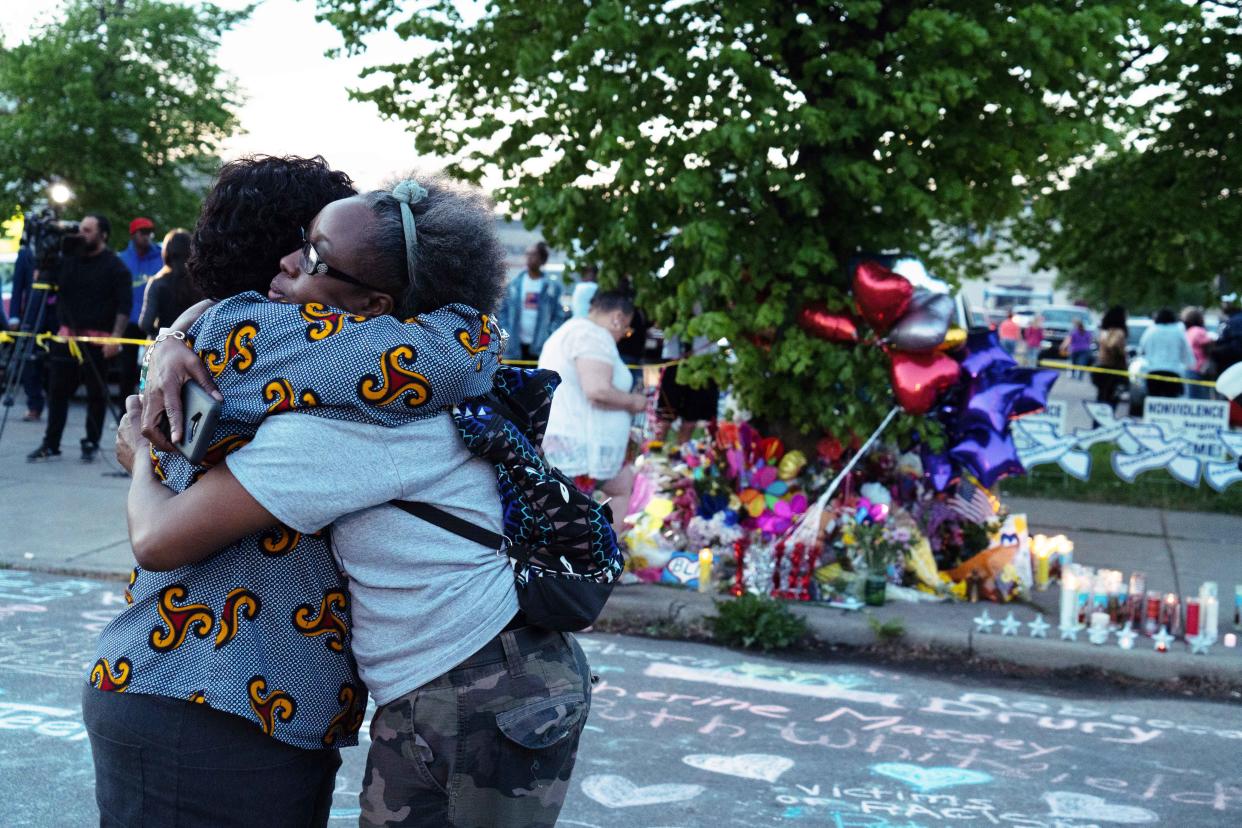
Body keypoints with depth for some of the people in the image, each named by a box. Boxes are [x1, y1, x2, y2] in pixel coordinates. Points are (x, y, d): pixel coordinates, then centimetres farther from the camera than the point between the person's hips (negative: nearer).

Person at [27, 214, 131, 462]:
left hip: (97, 340, -5)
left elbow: (124, 306, -9)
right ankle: (50, 444, 9)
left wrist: (115, 337, -18)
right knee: (57, 391, 4)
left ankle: (91, 444, 10)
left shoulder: (114, 266, -3)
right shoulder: (69, 260, 12)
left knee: (96, 394, 1)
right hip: (67, 336, 5)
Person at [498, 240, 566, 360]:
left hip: (539, 346, -2)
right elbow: (503, 311, 10)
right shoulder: (515, 283, 6)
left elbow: (559, 316, 3)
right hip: (516, 344, 2)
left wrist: (549, 335, -9)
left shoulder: (552, 286, 2)